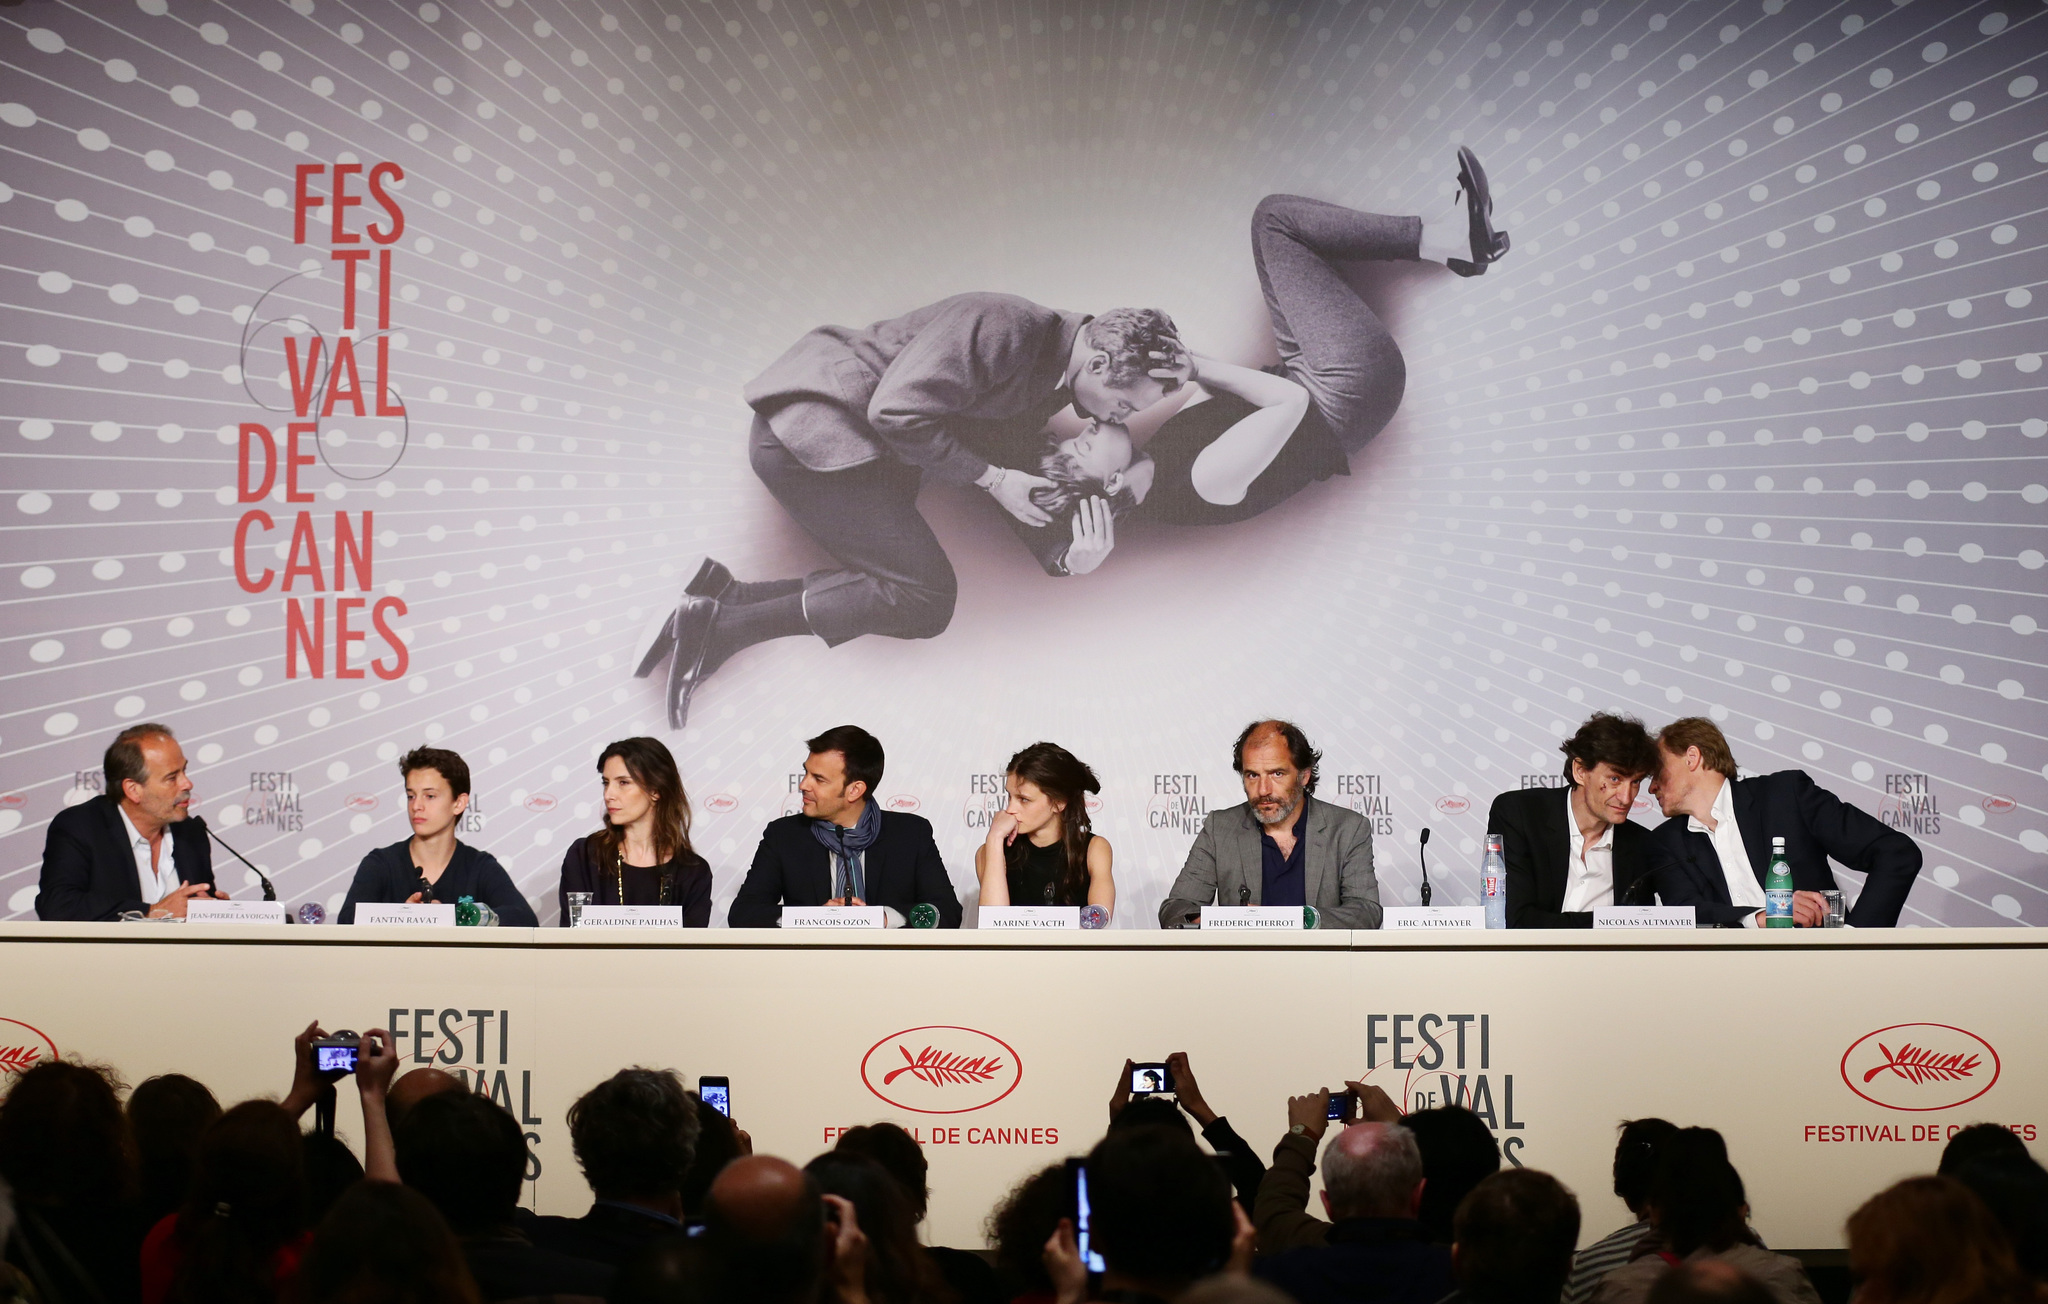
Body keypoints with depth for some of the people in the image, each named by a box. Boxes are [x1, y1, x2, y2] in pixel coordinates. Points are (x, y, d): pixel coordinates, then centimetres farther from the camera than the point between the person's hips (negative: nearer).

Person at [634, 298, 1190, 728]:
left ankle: (726, 597, -11)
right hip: (814, 426, -10)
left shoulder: (1052, 384, 10)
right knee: (926, 597, -14)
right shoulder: (1005, 327, -21)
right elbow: (897, 412, -25)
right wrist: (993, 479, -17)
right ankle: (724, 626, -18)